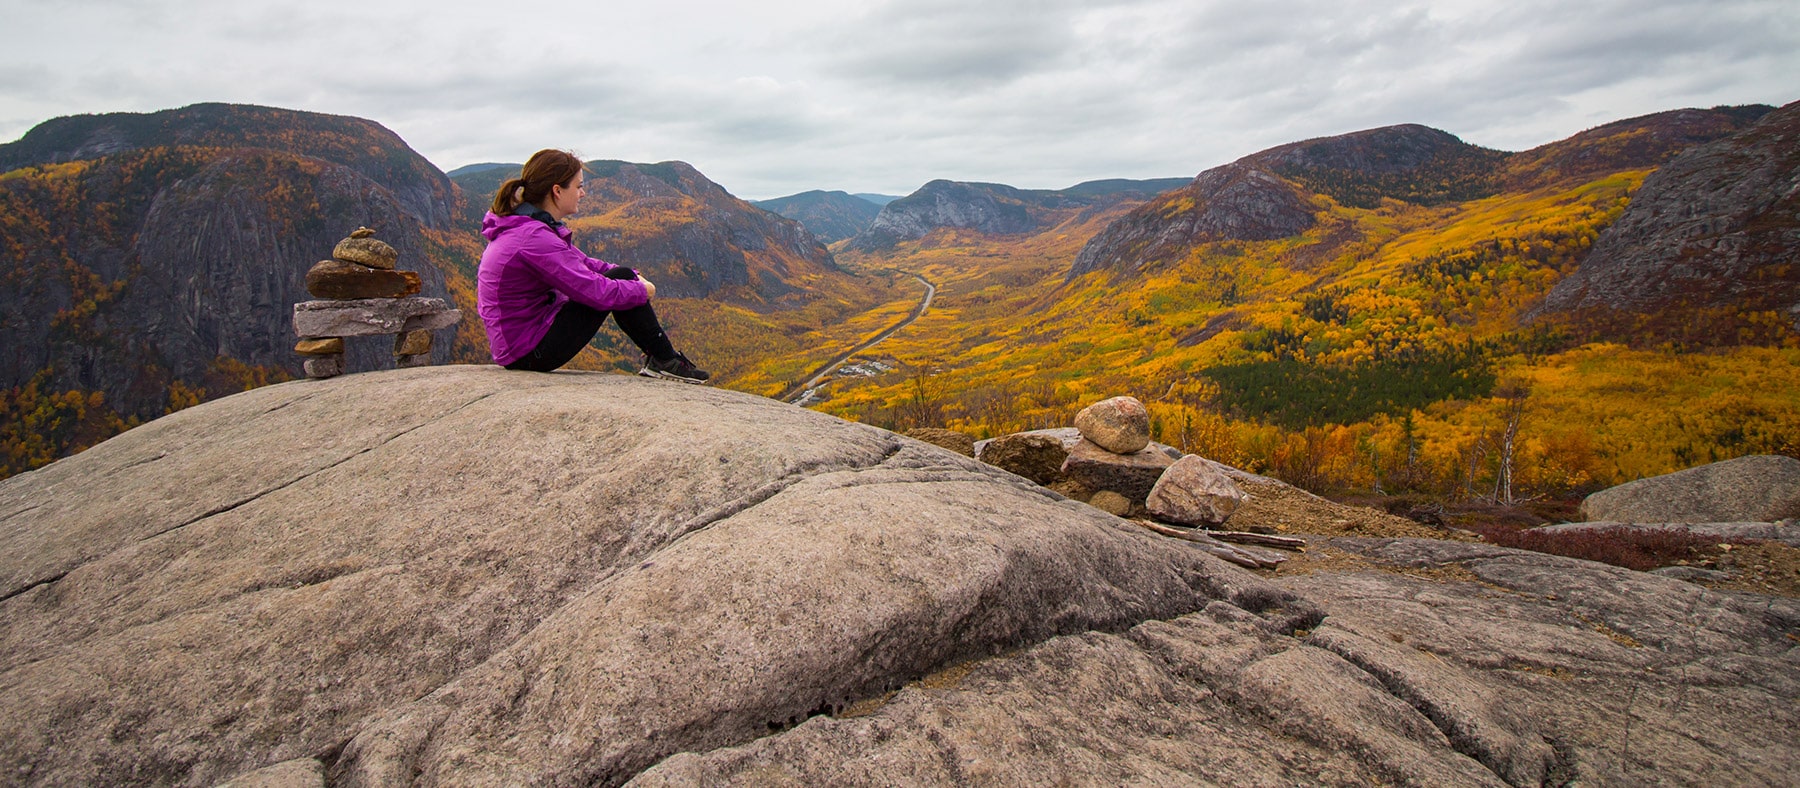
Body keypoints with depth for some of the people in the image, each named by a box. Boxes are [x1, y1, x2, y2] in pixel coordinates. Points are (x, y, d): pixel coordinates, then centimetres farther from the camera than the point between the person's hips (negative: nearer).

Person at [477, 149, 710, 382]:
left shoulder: (522, 228, 9)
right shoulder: (535, 238, -23)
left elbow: (583, 264, 14)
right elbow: (595, 292, -23)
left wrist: (634, 277, 2)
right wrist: (642, 290, -6)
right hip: (532, 352, -10)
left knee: (622, 276, 11)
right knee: (621, 279, -9)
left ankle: (658, 357, 15)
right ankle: (666, 361, 2)